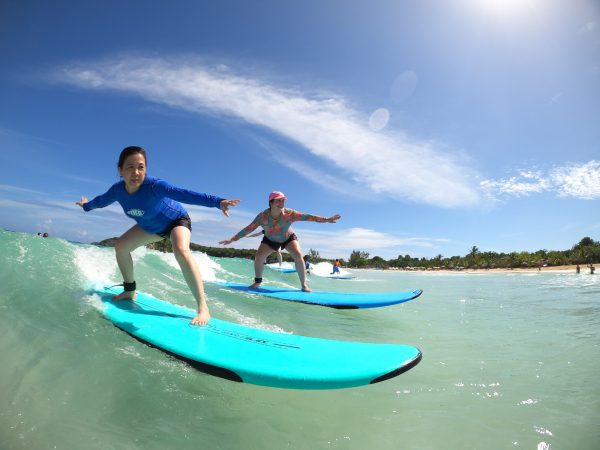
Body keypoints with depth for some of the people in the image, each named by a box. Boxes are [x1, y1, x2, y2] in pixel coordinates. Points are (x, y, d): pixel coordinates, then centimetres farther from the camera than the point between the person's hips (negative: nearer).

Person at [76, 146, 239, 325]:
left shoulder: (154, 185, -36)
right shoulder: (117, 190, -16)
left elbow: (183, 194, -51)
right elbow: (102, 200, 9)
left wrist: (217, 201, -65)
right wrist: (86, 205, 31)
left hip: (177, 220, -7)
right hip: (151, 226, 8)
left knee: (181, 250, -36)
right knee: (121, 246, 6)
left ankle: (203, 307, -37)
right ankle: (130, 291, 26)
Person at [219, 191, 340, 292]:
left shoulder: (289, 214, -32)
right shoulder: (262, 216, -29)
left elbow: (308, 217, -38)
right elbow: (248, 229, -25)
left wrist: (327, 219, -45)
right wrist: (232, 239, -27)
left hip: (288, 238, -1)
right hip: (270, 240, 1)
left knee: (298, 256, -23)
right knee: (259, 257, -14)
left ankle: (304, 285, -11)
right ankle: (257, 281, 12)